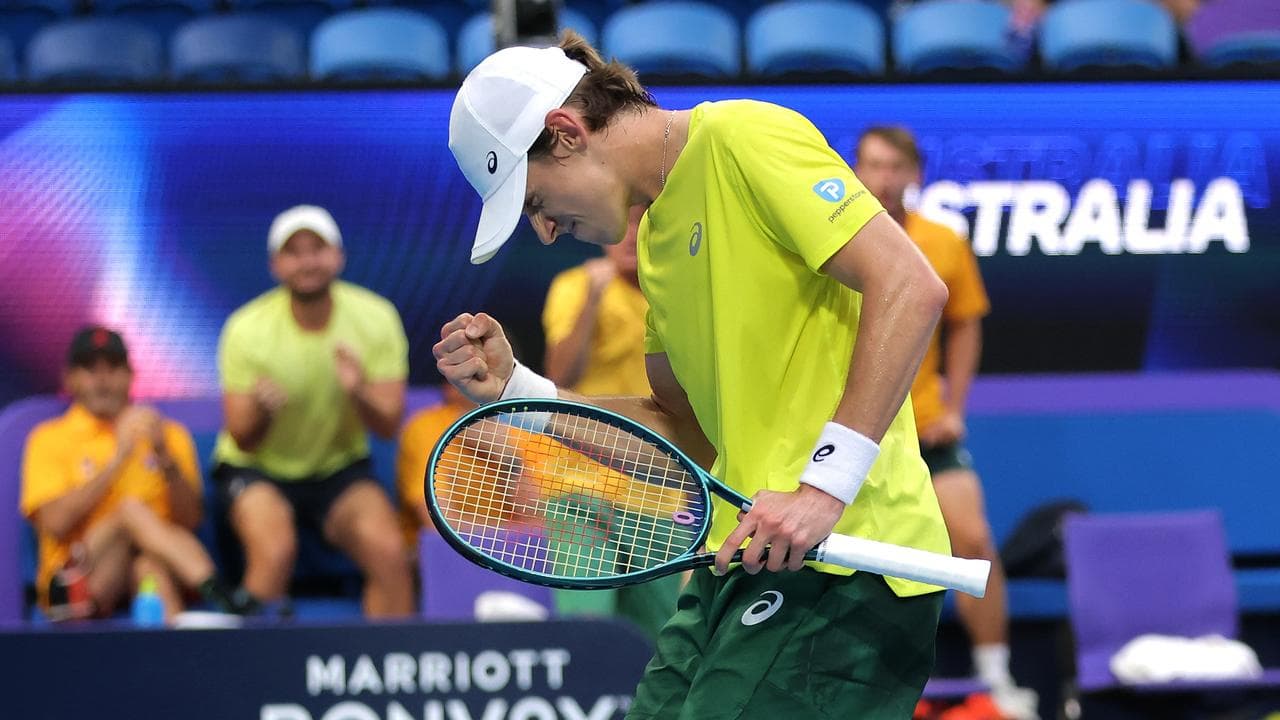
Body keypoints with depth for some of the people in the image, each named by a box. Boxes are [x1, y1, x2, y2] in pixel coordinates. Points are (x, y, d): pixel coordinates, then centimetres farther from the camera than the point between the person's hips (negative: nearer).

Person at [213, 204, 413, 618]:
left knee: (388, 551, -26)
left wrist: (359, 393, -33)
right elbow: (243, 441, -13)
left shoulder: (375, 319, -10)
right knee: (275, 551, -32)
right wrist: (261, 410, -37)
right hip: (257, 470, -2)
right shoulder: (247, 330, -14)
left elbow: (388, 426, -11)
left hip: (341, 468, 2)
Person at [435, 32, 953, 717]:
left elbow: (910, 287, -17)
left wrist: (824, 484, -22)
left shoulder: (742, 138, -8)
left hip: (839, 563, -9)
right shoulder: (656, 232, 20)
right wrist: (515, 388, 12)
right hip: (742, 560, 9)